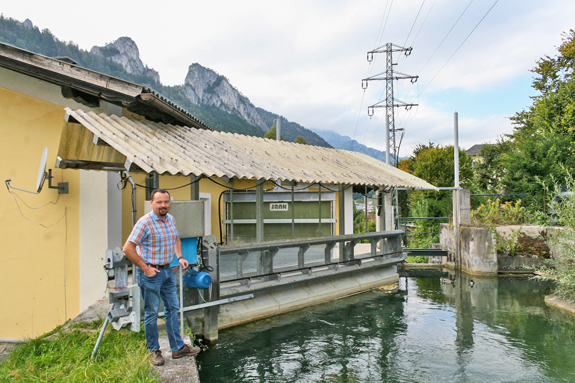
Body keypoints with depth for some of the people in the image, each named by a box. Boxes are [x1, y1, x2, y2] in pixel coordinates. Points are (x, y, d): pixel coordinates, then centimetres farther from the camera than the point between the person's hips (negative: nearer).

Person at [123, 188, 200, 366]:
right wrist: (145, 268, -18)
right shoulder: (145, 222, -18)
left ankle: (178, 347, 26)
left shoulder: (171, 219, 5)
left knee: (173, 308, 14)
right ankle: (154, 351, 23)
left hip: (167, 271, 8)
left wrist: (180, 257, 9)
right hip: (150, 273, -7)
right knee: (151, 313, 5)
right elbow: (128, 248, -20)